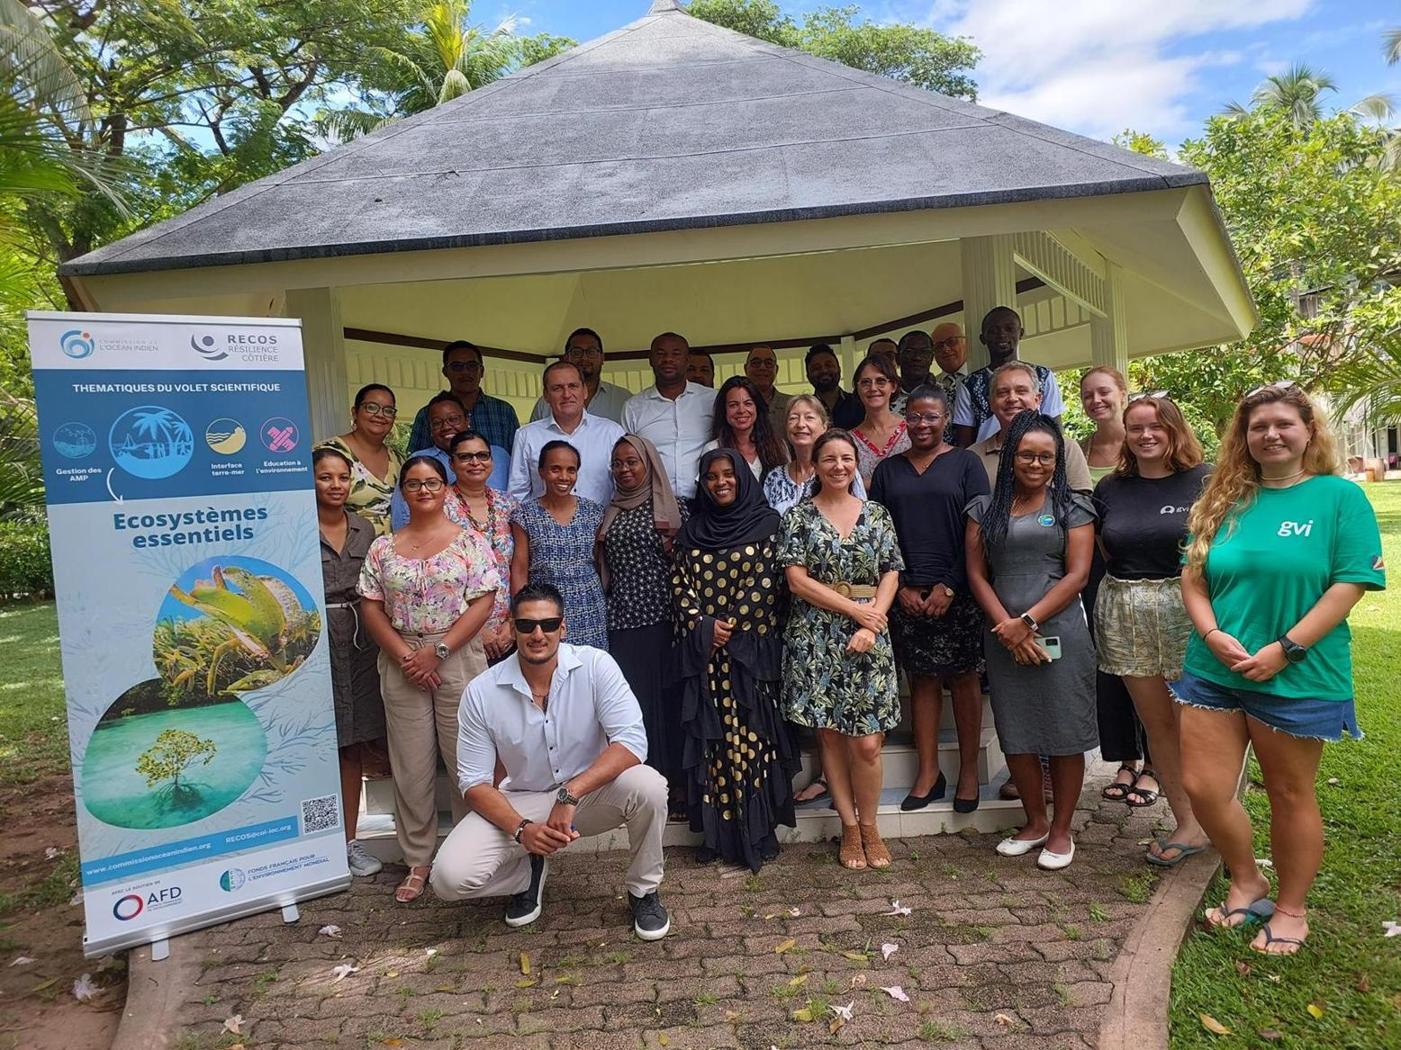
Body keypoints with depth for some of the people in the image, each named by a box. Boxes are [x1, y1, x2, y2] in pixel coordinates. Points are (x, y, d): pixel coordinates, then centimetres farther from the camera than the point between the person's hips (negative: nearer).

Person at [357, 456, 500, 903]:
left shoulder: (469, 543, 0)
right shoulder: (383, 548, 7)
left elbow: (483, 602, -6)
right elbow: (371, 608, 4)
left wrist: (437, 651, -13)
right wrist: (405, 656, -8)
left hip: (459, 662, -2)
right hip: (402, 666, 2)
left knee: (467, 761, 3)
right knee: (411, 768, 8)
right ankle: (417, 862, 21)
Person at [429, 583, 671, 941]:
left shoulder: (596, 666, -16)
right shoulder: (481, 692, -12)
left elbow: (632, 741, -24)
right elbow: (474, 782, -8)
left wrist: (571, 794, -35)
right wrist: (521, 829, -25)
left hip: (591, 792, -1)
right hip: (521, 803, 1)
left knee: (647, 784, -32)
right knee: (450, 877, -21)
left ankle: (643, 891, -2)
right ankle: (529, 872, 14)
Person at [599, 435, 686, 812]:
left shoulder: (672, 508, 5)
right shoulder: (609, 514, 17)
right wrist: (598, 549, 7)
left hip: (662, 616, -3)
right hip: (622, 619, 3)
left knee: (666, 695, -2)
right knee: (631, 698, 0)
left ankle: (674, 781, 9)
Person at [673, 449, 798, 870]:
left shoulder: (766, 524, 2)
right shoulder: (692, 530, 13)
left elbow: (767, 583, -5)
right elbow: (680, 584, 8)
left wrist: (731, 625, -9)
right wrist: (703, 626, -6)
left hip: (751, 647, -3)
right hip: (703, 650, 3)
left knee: (750, 737, -3)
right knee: (711, 738, 4)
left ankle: (756, 834, 7)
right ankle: (718, 833, 13)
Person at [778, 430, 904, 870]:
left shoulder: (877, 515, 11)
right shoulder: (798, 516, 3)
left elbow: (891, 575, 7)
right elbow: (797, 580, -4)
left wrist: (872, 621, -8)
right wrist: (854, 608, -9)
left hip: (868, 637, 1)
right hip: (815, 638, -1)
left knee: (867, 742, -3)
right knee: (830, 734, 4)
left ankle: (869, 827, 17)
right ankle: (850, 828, 18)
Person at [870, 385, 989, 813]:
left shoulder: (965, 463, 3)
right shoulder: (888, 470, 11)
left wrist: (949, 586, -11)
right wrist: (902, 587, -4)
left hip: (957, 593, -2)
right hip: (906, 593, 2)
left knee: (964, 678, 4)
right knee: (922, 679, 6)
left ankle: (968, 772, 15)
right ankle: (928, 773, 14)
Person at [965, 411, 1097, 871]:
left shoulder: (1072, 506, 3)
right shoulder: (985, 508, 9)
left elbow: (1077, 575, -5)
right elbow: (976, 574, 4)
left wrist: (1028, 621, -12)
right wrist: (1006, 626, -9)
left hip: (1060, 634, -2)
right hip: (1003, 637, 2)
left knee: (1065, 735, 3)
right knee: (1016, 734, 8)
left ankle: (1061, 830, 20)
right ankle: (1034, 823, 27)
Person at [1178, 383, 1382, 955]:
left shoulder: (1340, 497, -4)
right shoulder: (1224, 500, 7)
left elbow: (1351, 584, -12)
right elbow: (1193, 577, 7)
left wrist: (1284, 650, -18)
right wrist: (1212, 635, -11)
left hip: (1299, 679, -4)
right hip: (1214, 672, 4)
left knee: (1290, 795, 11)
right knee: (1202, 788, 4)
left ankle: (1290, 909, 32)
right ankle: (1247, 884, 30)